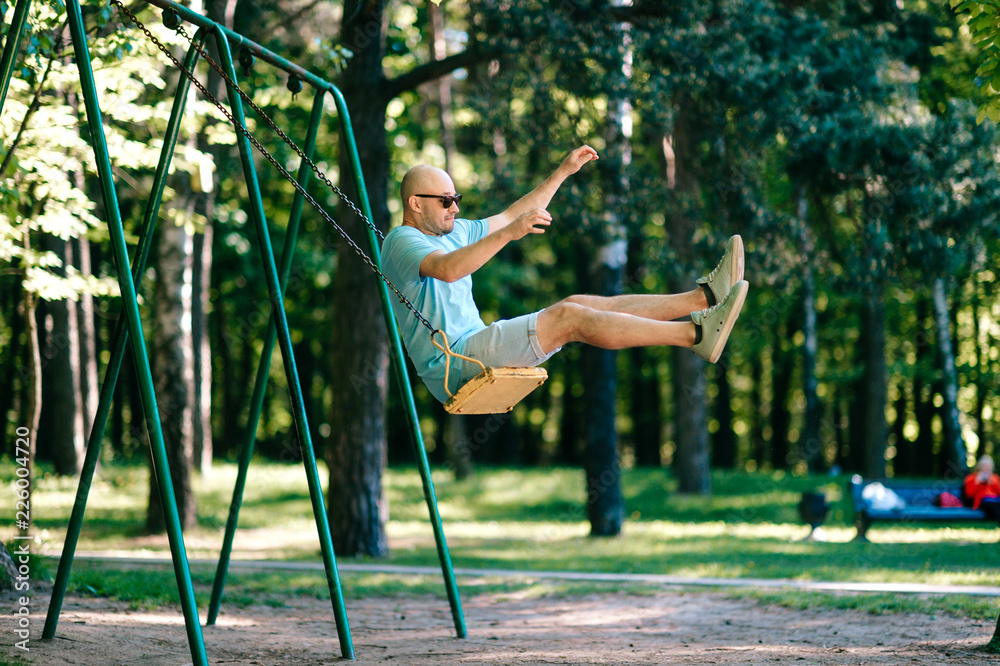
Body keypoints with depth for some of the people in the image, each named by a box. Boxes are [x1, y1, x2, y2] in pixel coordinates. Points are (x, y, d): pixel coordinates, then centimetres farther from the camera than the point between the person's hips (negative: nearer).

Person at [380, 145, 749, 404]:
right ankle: (698, 334, -28)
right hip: (451, 365, -10)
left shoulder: (451, 232, 21)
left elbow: (510, 216, 28)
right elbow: (446, 269, -31)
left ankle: (703, 297, -9)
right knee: (569, 317, -22)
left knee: (580, 304, -3)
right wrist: (508, 233, -39)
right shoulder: (401, 241, -10)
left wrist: (563, 172, 25)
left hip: (475, 350, 10)